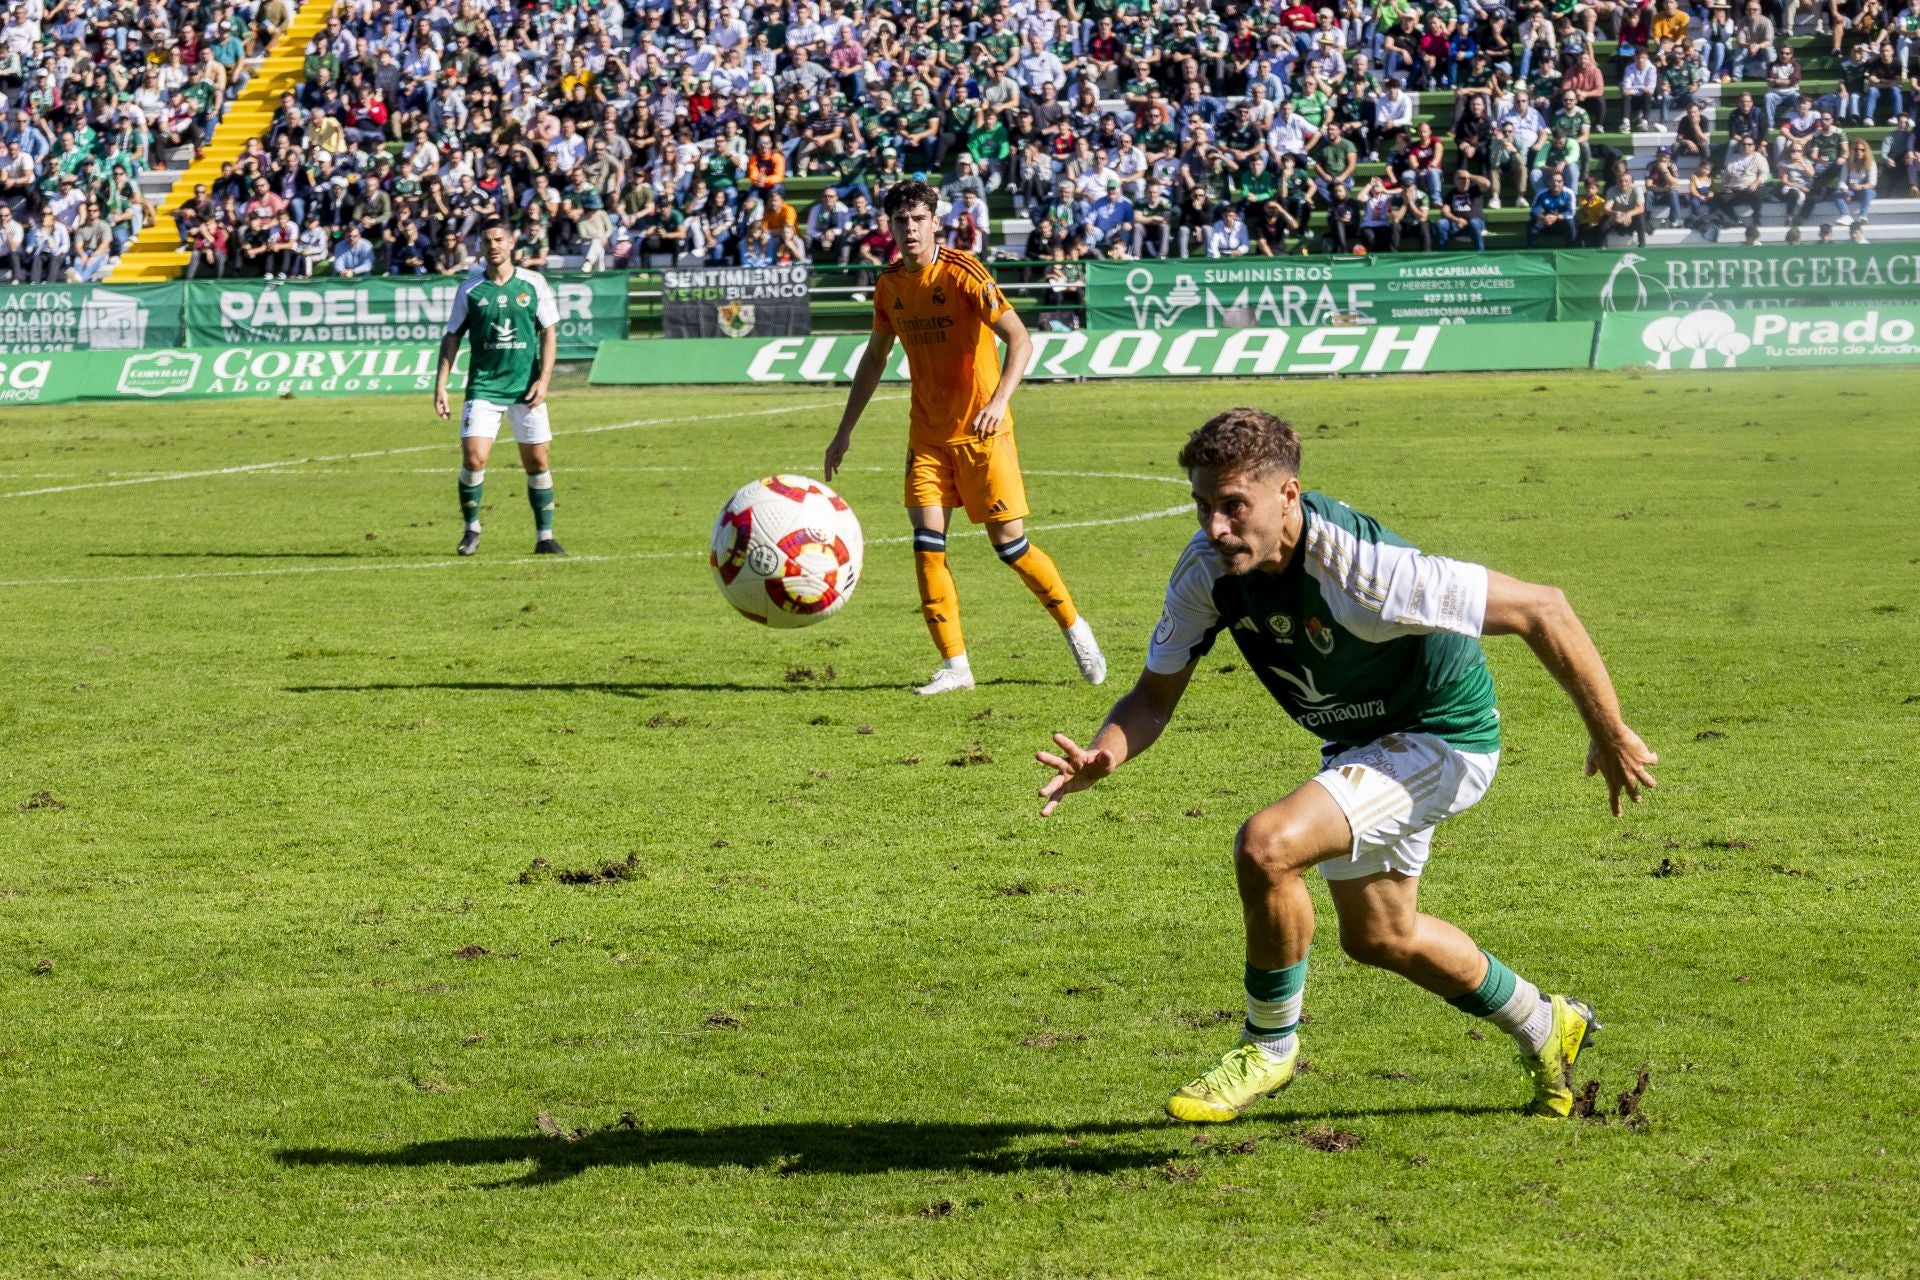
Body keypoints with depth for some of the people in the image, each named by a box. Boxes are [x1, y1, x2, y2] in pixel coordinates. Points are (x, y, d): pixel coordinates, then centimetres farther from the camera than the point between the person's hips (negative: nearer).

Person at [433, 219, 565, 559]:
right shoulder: (469, 289, 1)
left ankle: (545, 537, 13)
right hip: (483, 387, 0)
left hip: (526, 387, 1)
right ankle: (471, 530, 7)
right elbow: (452, 337, 6)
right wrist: (440, 385, 0)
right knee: (473, 458, -12)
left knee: (537, 461, 3)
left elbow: (549, 331, 3)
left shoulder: (534, 283, 1)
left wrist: (543, 379, -7)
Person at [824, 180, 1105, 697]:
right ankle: (955, 666, -3)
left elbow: (1019, 339, -18)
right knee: (927, 542, -8)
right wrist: (845, 431, 18)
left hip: (980, 430, -5)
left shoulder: (963, 274, -14)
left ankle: (1074, 628, 20)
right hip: (927, 434, 5)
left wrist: (1000, 400, -33)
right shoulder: (890, 285, 4)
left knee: (1009, 543, -3)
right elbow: (875, 356, 18)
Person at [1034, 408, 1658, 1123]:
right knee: (1377, 937, 25)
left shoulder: (1358, 567, -36)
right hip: (1359, 741, 8)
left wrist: (1611, 737, -21)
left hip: (1441, 736, -8)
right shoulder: (1207, 568, -17)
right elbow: (1156, 694, -6)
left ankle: (1270, 1045, -4)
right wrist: (1103, 755, -29)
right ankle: (1544, 1028, 49)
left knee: (1266, 845, -28)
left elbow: (1542, 610, -29)